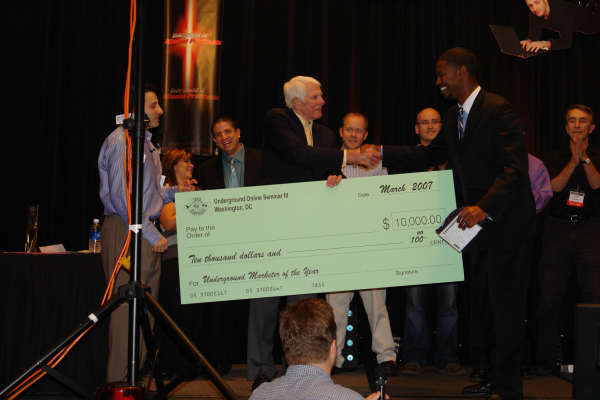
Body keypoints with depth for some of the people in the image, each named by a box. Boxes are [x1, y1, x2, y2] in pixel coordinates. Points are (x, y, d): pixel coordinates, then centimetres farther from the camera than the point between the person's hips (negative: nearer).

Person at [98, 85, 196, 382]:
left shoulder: (144, 142, 20)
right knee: (128, 309, -9)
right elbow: (121, 196, -19)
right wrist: (151, 234, -17)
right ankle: (120, 384, -4)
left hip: (145, 233, 10)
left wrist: (174, 191, 12)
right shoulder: (122, 140, -12)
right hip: (126, 231, -10)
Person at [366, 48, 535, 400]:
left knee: (506, 305, -4)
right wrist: (382, 153, 11)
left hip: (506, 222, -9)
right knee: (482, 304, 13)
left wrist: (485, 208, -32)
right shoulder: (453, 119, 14)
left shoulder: (499, 110, -15)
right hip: (478, 223, 9)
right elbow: (427, 157, 21)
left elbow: (515, 168, -23)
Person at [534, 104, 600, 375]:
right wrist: (574, 161, -10)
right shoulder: (556, 159, 16)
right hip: (558, 228, 2)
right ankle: (546, 360, 6)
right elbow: (554, 187, -1)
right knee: (549, 298, -1)